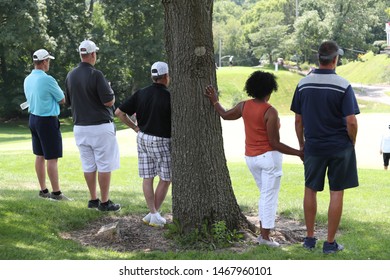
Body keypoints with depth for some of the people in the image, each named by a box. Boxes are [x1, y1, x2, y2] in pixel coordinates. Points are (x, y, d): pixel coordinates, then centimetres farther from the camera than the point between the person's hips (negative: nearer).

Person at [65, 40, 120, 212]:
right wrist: (111, 93, 5)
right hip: (100, 126, -6)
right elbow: (109, 101, -15)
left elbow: (69, 102, 15)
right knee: (105, 165, 2)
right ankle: (104, 202, 5)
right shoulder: (95, 74, -15)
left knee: (88, 165, 12)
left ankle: (93, 200, 19)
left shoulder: (71, 76, 6)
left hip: (80, 127, 6)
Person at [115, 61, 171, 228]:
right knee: (165, 179, 7)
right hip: (161, 140, -5)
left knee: (147, 178, 9)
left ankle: (152, 213, 7)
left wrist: (135, 128, 9)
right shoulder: (169, 96, -14)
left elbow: (119, 112, 3)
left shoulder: (140, 94, 2)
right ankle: (155, 215, 6)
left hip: (143, 138, 5)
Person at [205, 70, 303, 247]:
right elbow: (274, 143, -18)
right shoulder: (270, 112, -18)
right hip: (269, 156, -7)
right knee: (269, 196, 0)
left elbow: (225, 115, 18)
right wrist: (298, 153, -14)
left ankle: (263, 230, 18)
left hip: (251, 158, 7)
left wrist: (214, 101, 34)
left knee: (265, 194, 20)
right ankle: (265, 236, 1)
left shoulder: (244, 106, 0)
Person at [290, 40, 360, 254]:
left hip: (313, 146, 3)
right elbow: (351, 122, -15)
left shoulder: (303, 84, -1)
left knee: (310, 190, 16)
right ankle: (330, 243, 9)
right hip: (340, 147, -3)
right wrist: (352, 143, 2)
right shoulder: (343, 86, -12)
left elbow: (298, 120, 3)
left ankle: (310, 238, 21)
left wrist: (302, 144, 15)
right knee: (336, 193, 5)